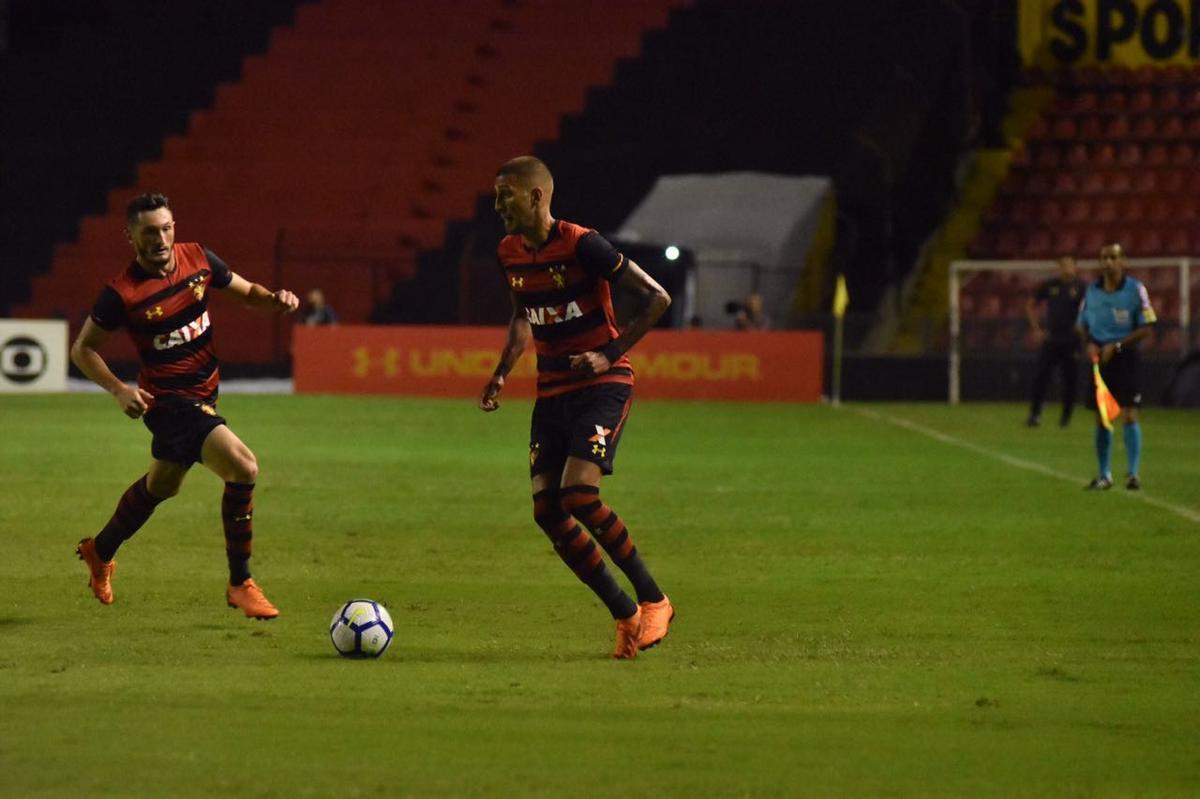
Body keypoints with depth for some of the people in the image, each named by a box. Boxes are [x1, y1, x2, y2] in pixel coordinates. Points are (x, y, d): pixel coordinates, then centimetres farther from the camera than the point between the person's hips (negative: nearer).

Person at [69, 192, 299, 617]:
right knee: (243, 468, -23)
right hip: (168, 401, -8)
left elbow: (245, 290, 10)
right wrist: (118, 390, -21)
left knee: (161, 485, 27)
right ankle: (240, 585, -12)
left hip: (204, 392, 8)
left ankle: (100, 552, 51)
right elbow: (83, 349, -7)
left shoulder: (199, 259, -6)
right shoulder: (122, 293, -19)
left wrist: (274, 298, -12)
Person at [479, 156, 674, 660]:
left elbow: (656, 298, -14)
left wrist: (610, 355, -18)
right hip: (552, 390, 7)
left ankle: (653, 601, -6)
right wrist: (502, 374, 11)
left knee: (578, 494, -22)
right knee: (546, 511, -4)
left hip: (602, 385, -7)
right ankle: (626, 616, 7)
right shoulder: (510, 253, 6)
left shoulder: (582, 245, -16)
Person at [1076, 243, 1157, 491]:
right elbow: (1083, 325, 16)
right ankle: (1104, 475, 15)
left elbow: (1146, 328, -7)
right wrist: (1089, 344, -5)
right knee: (1101, 419, 6)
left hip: (1126, 357, -4)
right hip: (1099, 358, 4)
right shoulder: (1091, 291, 6)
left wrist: (1117, 346, -15)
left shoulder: (1136, 290, -6)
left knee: (1129, 415, -11)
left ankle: (1133, 473, -8)